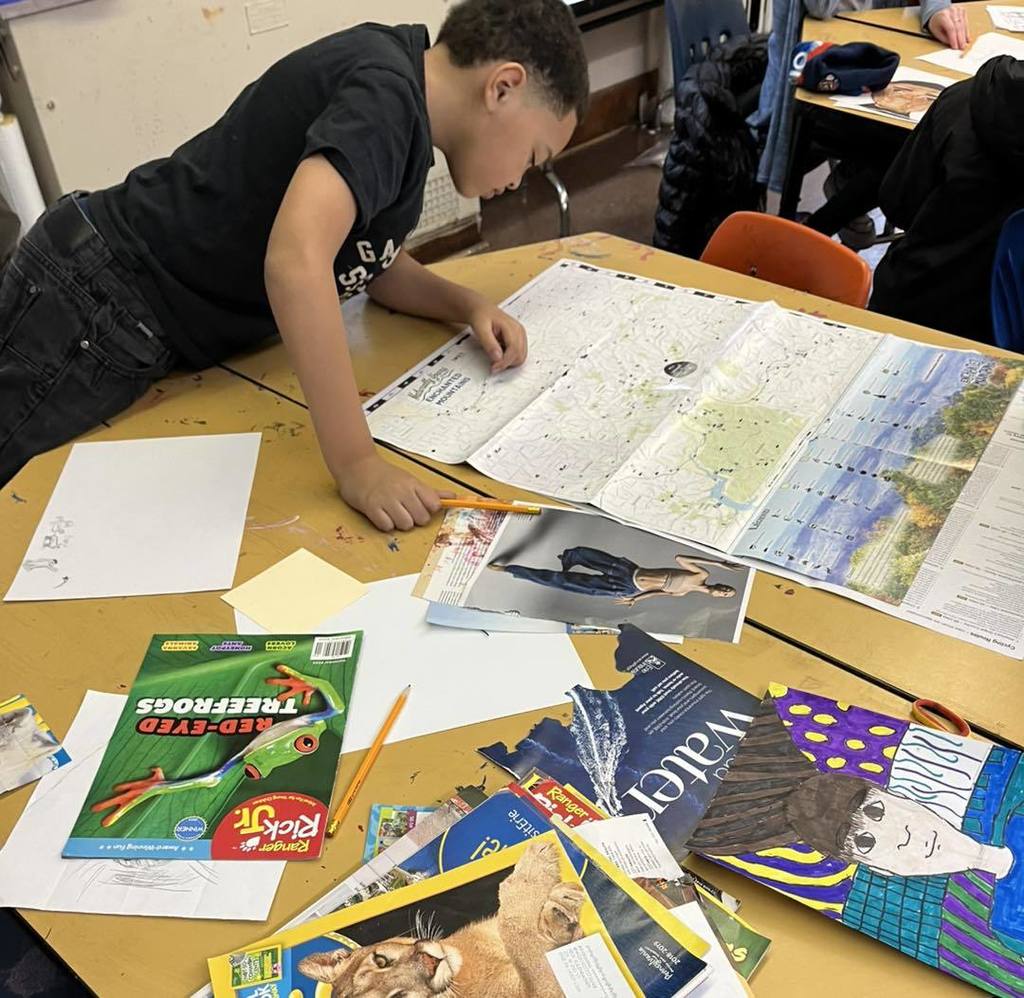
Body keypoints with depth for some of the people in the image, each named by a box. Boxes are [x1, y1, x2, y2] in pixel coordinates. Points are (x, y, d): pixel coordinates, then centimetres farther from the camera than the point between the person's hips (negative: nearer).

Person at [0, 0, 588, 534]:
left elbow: (374, 264, 17)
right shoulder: (384, 92, -23)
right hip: (94, 309, -9)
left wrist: (468, 306, -1)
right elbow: (296, 259, -39)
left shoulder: (402, 105, 7)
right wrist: (356, 462, -37)